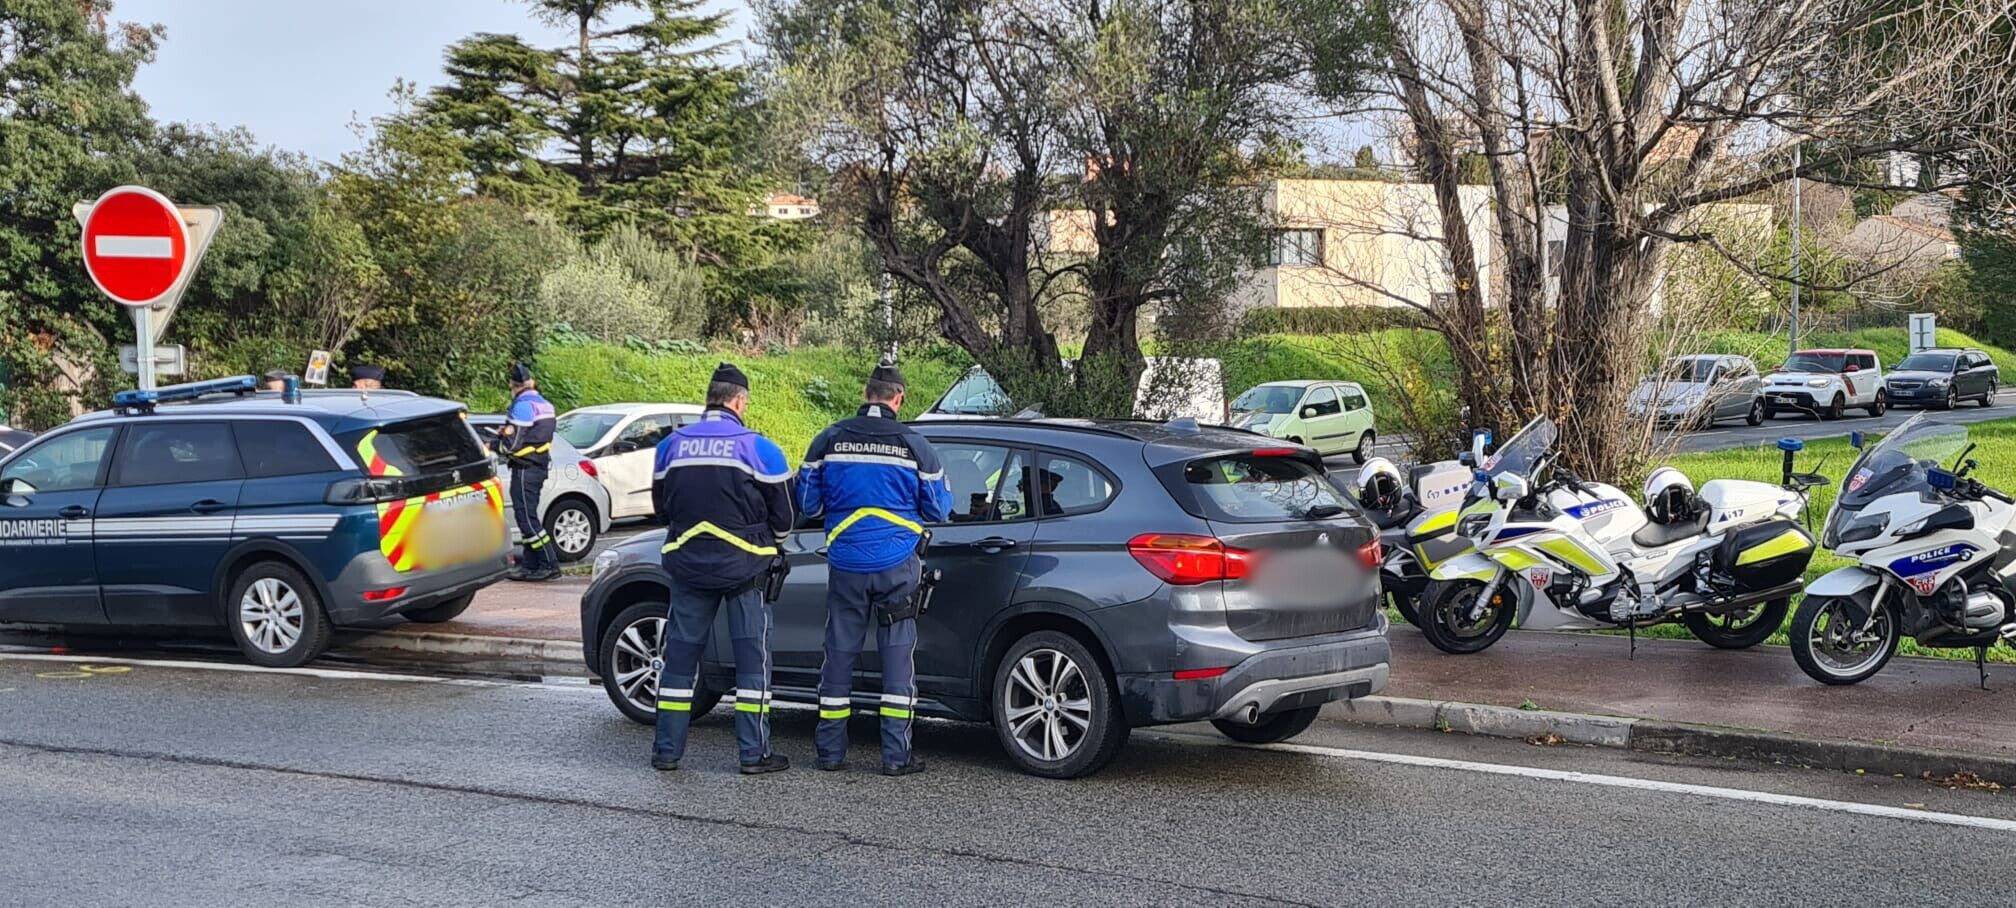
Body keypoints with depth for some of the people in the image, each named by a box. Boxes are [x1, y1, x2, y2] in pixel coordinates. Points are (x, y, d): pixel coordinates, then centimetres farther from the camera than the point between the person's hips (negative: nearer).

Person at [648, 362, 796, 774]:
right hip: (744, 566, -3)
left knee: (680, 652, 11)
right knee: (752, 655, 5)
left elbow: (661, 507, 15)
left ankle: (667, 749, 14)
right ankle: (753, 752, 5)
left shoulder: (671, 445, 3)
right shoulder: (758, 448, -8)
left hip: (687, 563, 3)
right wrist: (769, 541, 20)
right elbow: (784, 516, -1)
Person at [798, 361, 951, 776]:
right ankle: (896, 754, 3)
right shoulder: (913, 445, -4)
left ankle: (831, 751, 14)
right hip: (896, 565, -2)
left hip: (846, 565, 2)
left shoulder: (829, 440, 0)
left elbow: (808, 504, 5)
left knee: (839, 655, 10)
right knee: (898, 656, 4)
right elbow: (938, 509, 3)